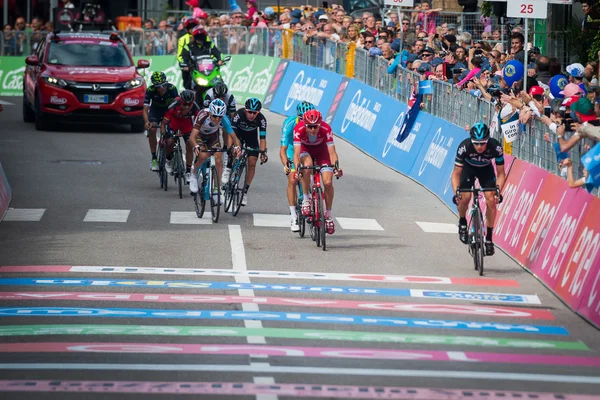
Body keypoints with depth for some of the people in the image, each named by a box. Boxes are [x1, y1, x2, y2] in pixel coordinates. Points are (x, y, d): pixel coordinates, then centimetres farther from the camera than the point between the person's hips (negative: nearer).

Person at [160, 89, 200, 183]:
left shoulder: (195, 107, -32)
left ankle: (188, 172, 2)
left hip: (186, 122, 2)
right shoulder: (174, 106, -38)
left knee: (189, 145, -9)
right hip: (173, 120, -2)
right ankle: (169, 160, 10)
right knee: (170, 142, -22)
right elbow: (164, 123, -29)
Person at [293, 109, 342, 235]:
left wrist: (336, 167, -50)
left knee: (328, 182, -14)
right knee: (307, 164, -36)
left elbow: (332, 152, -35)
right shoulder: (299, 129, -34)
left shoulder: (326, 129, -33)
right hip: (305, 149, -1)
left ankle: (329, 215, 6)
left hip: (321, 150, 1)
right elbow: (297, 153, -38)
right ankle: (306, 199, -20)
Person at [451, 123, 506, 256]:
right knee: (464, 197, -22)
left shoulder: (496, 147, -34)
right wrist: (456, 192, -43)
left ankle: (489, 238, -3)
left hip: (486, 169, 1)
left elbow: (500, 173, -22)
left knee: (491, 200, -17)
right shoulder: (464, 146, -36)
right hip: (468, 168, -1)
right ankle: (462, 222, 11)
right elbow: (456, 173, -28)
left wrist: (498, 190, -38)